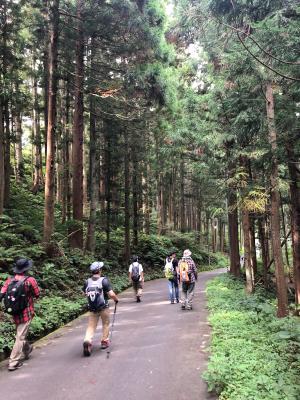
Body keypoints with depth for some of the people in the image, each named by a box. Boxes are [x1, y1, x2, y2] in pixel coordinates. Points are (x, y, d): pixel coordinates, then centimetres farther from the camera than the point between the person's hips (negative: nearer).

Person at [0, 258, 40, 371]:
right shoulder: (30, 280, -14)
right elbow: (37, 295, -3)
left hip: (14, 314, 5)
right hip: (26, 313, -5)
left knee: (20, 334, 25)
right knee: (20, 337, 2)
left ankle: (27, 349, 46)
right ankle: (13, 362, 0)